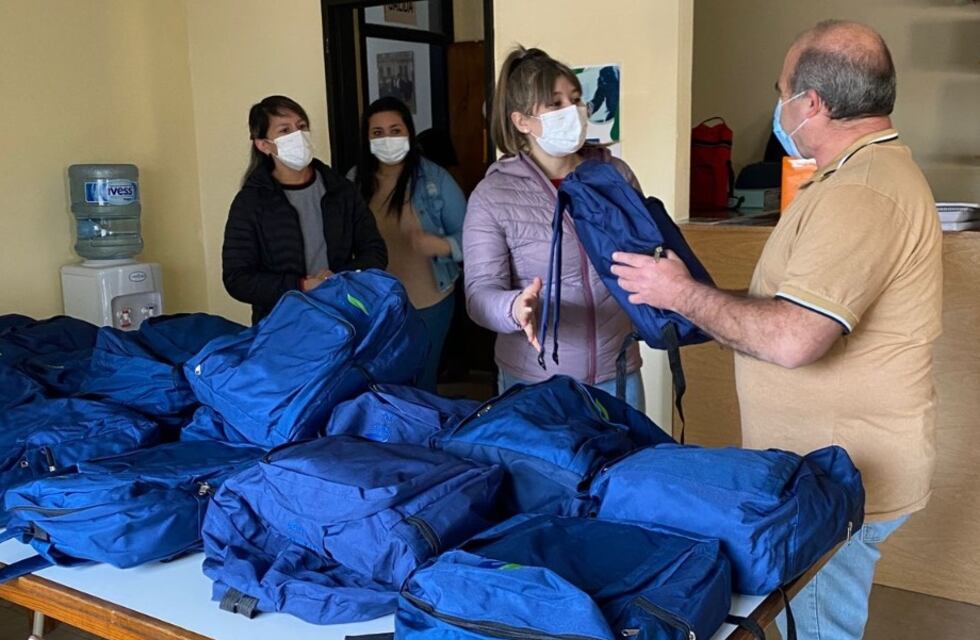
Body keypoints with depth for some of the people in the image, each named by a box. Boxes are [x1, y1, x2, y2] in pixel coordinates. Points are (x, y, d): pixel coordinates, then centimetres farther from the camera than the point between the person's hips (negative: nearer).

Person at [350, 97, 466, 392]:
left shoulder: (435, 178, -9)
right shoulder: (355, 180, -2)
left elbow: (467, 236, -8)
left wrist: (440, 245, -28)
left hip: (428, 304, -2)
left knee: (421, 383, 14)